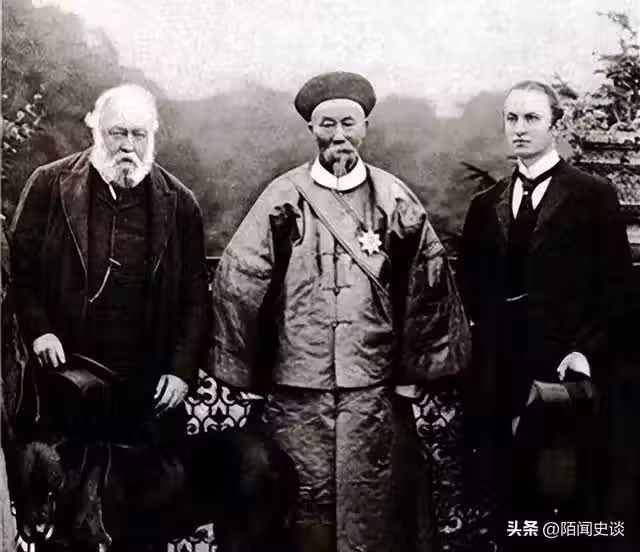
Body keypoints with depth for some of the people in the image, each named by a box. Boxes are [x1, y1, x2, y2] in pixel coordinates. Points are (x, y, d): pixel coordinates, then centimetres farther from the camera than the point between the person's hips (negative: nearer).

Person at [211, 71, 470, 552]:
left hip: (376, 391, 1)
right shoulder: (285, 198, 0)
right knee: (304, 508, 6)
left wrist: (417, 372, 3)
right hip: (296, 390, 0)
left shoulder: (394, 199, 3)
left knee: (372, 507, 7)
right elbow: (236, 282, 0)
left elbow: (431, 285, 5)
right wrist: (248, 374, 0)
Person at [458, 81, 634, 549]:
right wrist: (484, 345, 4)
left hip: (567, 373, -3)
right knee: (512, 497, 9)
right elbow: (471, 285, 16)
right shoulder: (485, 205, 12)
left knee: (571, 510, 4)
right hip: (501, 377, 4)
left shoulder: (594, 195, 0)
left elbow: (616, 287, -4)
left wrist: (588, 353, -12)